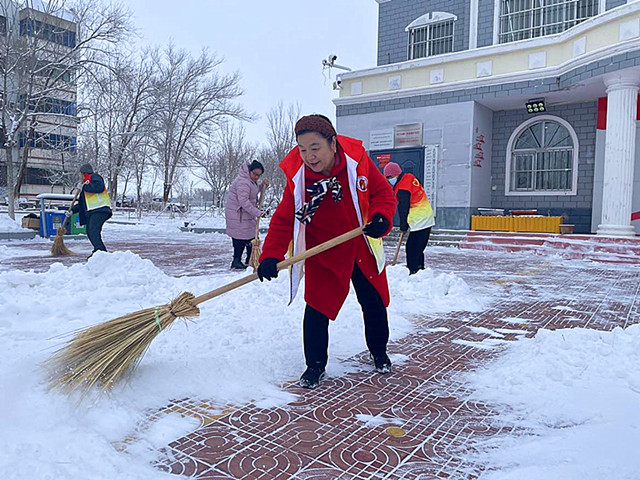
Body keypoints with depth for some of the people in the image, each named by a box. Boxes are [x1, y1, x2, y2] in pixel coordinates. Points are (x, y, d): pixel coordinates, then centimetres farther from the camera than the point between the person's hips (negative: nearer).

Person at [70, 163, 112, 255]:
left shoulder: (93, 177, 5)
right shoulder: (85, 183, 31)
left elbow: (100, 187, -19)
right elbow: (82, 204, 32)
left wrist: (85, 187, -10)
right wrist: (72, 210, 22)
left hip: (100, 210, -10)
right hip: (91, 211, 10)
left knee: (93, 230, -21)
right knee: (89, 232, 6)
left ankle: (101, 251, -28)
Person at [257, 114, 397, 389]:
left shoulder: (358, 160, -17)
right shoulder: (298, 177, -17)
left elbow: (383, 192, -7)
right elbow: (284, 219, -16)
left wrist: (380, 217, -27)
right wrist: (271, 255, -28)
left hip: (363, 248, 2)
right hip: (322, 253, -1)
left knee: (374, 302, 14)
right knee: (317, 306, -8)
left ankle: (379, 353, 40)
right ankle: (315, 365, 14)